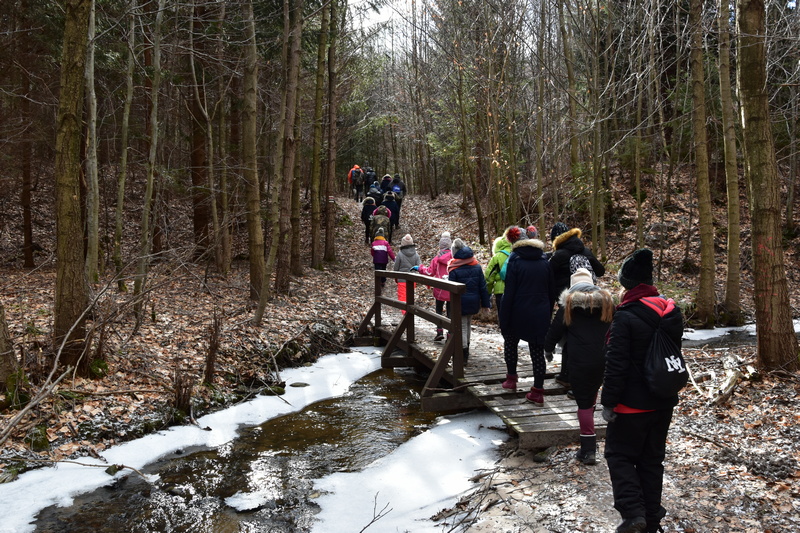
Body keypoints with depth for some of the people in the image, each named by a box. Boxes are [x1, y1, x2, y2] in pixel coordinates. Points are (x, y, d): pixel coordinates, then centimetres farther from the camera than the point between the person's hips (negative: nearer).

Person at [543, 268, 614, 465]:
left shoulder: (568, 303, 0)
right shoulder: (607, 300, 9)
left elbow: (555, 328, 4)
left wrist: (548, 349, 21)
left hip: (580, 361, -4)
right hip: (604, 359, 4)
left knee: (584, 402, 0)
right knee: (592, 394, 18)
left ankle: (589, 450, 1)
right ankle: (589, 446, 21)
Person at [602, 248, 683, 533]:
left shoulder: (626, 317, -20)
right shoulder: (672, 312, 4)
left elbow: (616, 365, -20)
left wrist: (608, 402, -12)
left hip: (633, 403, -7)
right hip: (664, 402, 7)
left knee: (619, 455, 8)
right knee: (652, 459, 16)